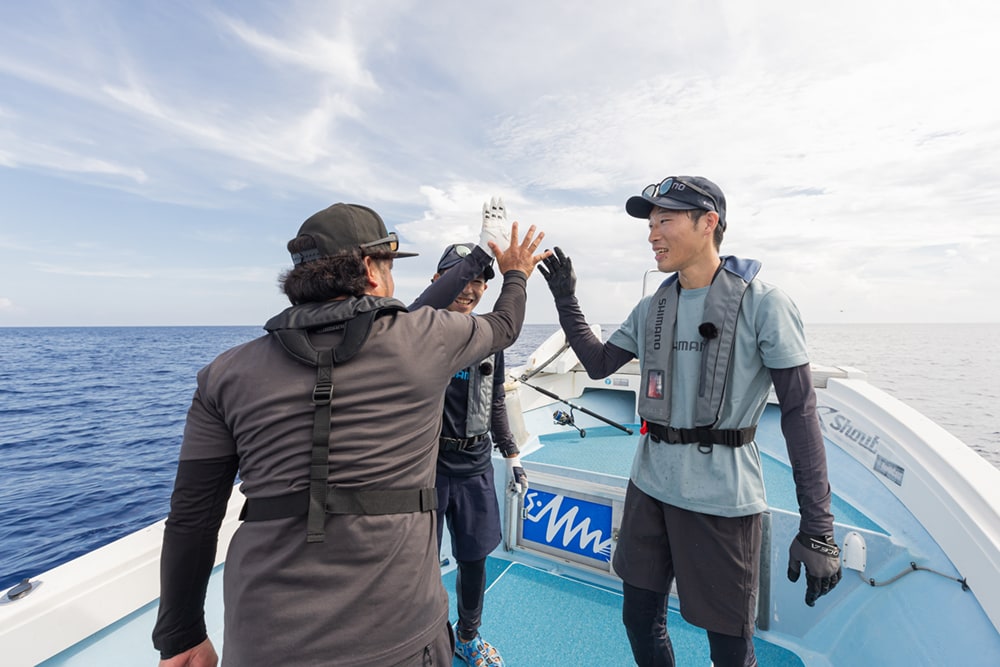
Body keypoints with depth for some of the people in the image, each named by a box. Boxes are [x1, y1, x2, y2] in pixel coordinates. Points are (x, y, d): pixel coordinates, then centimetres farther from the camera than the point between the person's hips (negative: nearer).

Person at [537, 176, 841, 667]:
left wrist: (817, 531, -12)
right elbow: (598, 364, 12)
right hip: (649, 487, 5)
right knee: (639, 619, 19)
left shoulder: (761, 304, -10)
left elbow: (800, 414, -11)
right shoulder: (651, 308, 6)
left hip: (723, 499, -4)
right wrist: (565, 300, 5)